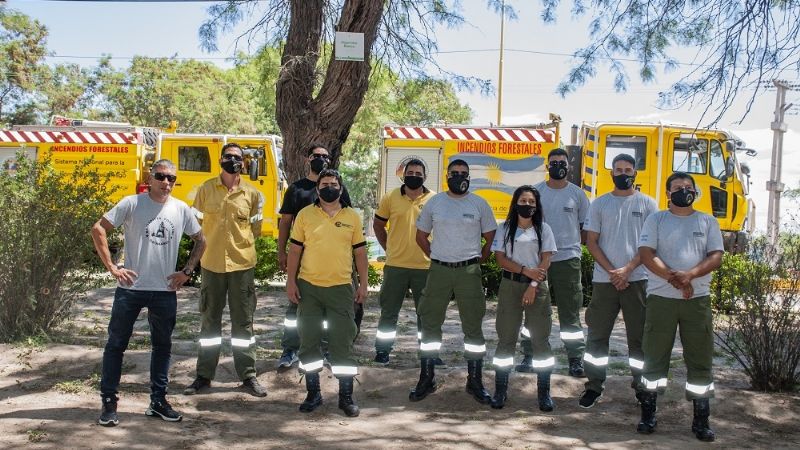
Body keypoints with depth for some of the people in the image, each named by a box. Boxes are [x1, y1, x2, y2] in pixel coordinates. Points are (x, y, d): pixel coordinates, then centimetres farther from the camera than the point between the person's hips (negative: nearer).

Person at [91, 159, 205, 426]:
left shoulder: (181, 210, 3)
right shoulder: (132, 204, -7)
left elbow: (200, 241, 15)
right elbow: (98, 229, -8)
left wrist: (187, 271, 6)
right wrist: (112, 267, -12)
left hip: (165, 291, 4)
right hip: (131, 288, -3)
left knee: (162, 345, 12)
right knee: (116, 343, 3)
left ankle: (158, 401, 25)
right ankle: (109, 402, 15)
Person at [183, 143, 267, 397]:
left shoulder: (252, 194, 3)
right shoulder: (206, 189, 3)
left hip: (242, 264, 0)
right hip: (211, 264, 0)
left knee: (243, 322, 5)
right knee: (210, 321, 9)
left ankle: (248, 376, 14)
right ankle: (204, 375, 19)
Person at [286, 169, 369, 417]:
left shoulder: (352, 217, 5)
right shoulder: (305, 215, 3)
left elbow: (360, 252, 9)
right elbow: (295, 250, 5)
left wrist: (363, 283, 4)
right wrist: (291, 281, -1)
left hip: (341, 287, 0)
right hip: (308, 286, 1)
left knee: (343, 342, 2)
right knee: (308, 341, 7)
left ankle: (346, 396, 12)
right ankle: (313, 393, 20)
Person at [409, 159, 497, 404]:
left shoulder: (479, 204, 2)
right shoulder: (434, 202, 5)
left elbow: (491, 238, 8)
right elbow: (421, 235, 14)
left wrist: (477, 260, 2)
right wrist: (436, 257, 6)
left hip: (469, 271, -1)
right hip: (439, 270, 1)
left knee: (473, 326, 4)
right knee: (430, 324, 5)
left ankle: (475, 381, 15)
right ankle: (426, 379, 16)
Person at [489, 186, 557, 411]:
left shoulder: (543, 229, 4)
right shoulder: (505, 229, 5)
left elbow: (546, 260, -2)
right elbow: (500, 258, -2)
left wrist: (533, 286, -12)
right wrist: (526, 271, -14)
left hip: (538, 286, 0)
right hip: (510, 285, 0)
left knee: (540, 338, 1)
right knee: (506, 338, 3)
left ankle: (544, 392, 8)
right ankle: (500, 389, 10)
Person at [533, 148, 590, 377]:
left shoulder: (577, 194, 4)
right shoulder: (536, 191, 5)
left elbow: (586, 227, 10)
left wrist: (572, 241, -2)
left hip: (568, 258, -1)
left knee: (570, 313, 2)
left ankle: (576, 357, 8)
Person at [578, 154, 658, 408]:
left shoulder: (647, 204, 4)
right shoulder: (599, 204, 7)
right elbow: (591, 242, 3)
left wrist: (628, 269, -12)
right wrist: (611, 271, -8)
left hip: (637, 279, -1)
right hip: (604, 280, 1)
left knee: (639, 335, 6)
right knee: (597, 335, 4)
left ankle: (642, 386, 18)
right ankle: (594, 387, 12)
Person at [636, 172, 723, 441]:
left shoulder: (708, 222, 10)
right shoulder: (656, 220, 5)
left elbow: (716, 257, 0)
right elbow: (646, 254, -5)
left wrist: (689, 275, -17)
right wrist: (672, 278, -17)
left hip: (698, 299, 1)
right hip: (660, 298, -1)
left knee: (700, 359, 4)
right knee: (655, 357, 4)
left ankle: (701, 420, 13)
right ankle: (648, 414, 14)